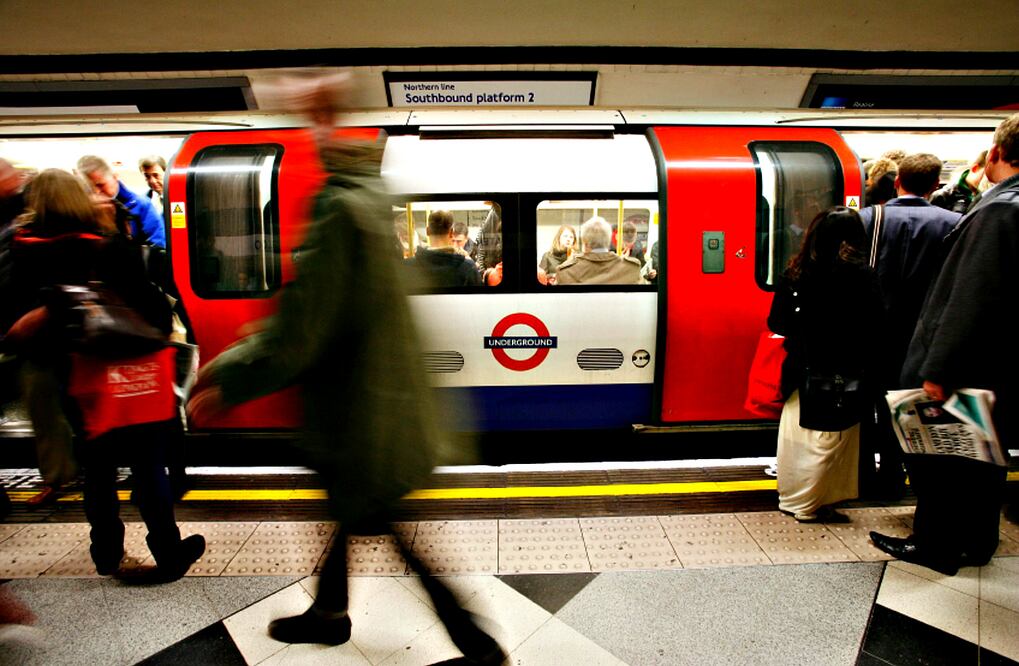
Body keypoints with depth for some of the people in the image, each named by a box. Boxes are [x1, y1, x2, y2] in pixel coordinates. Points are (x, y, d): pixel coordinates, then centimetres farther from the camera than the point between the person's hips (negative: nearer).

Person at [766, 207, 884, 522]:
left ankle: (791, 496, 27)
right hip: (843, 376, -3)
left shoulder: (796, 273, -3)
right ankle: (810, 505, 17)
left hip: (802, 371, 4)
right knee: (829, 440, 8)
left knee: (795, 435, 15)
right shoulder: (862, 276, -11)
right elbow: (874, 328, -8)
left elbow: (776, 323, 1)